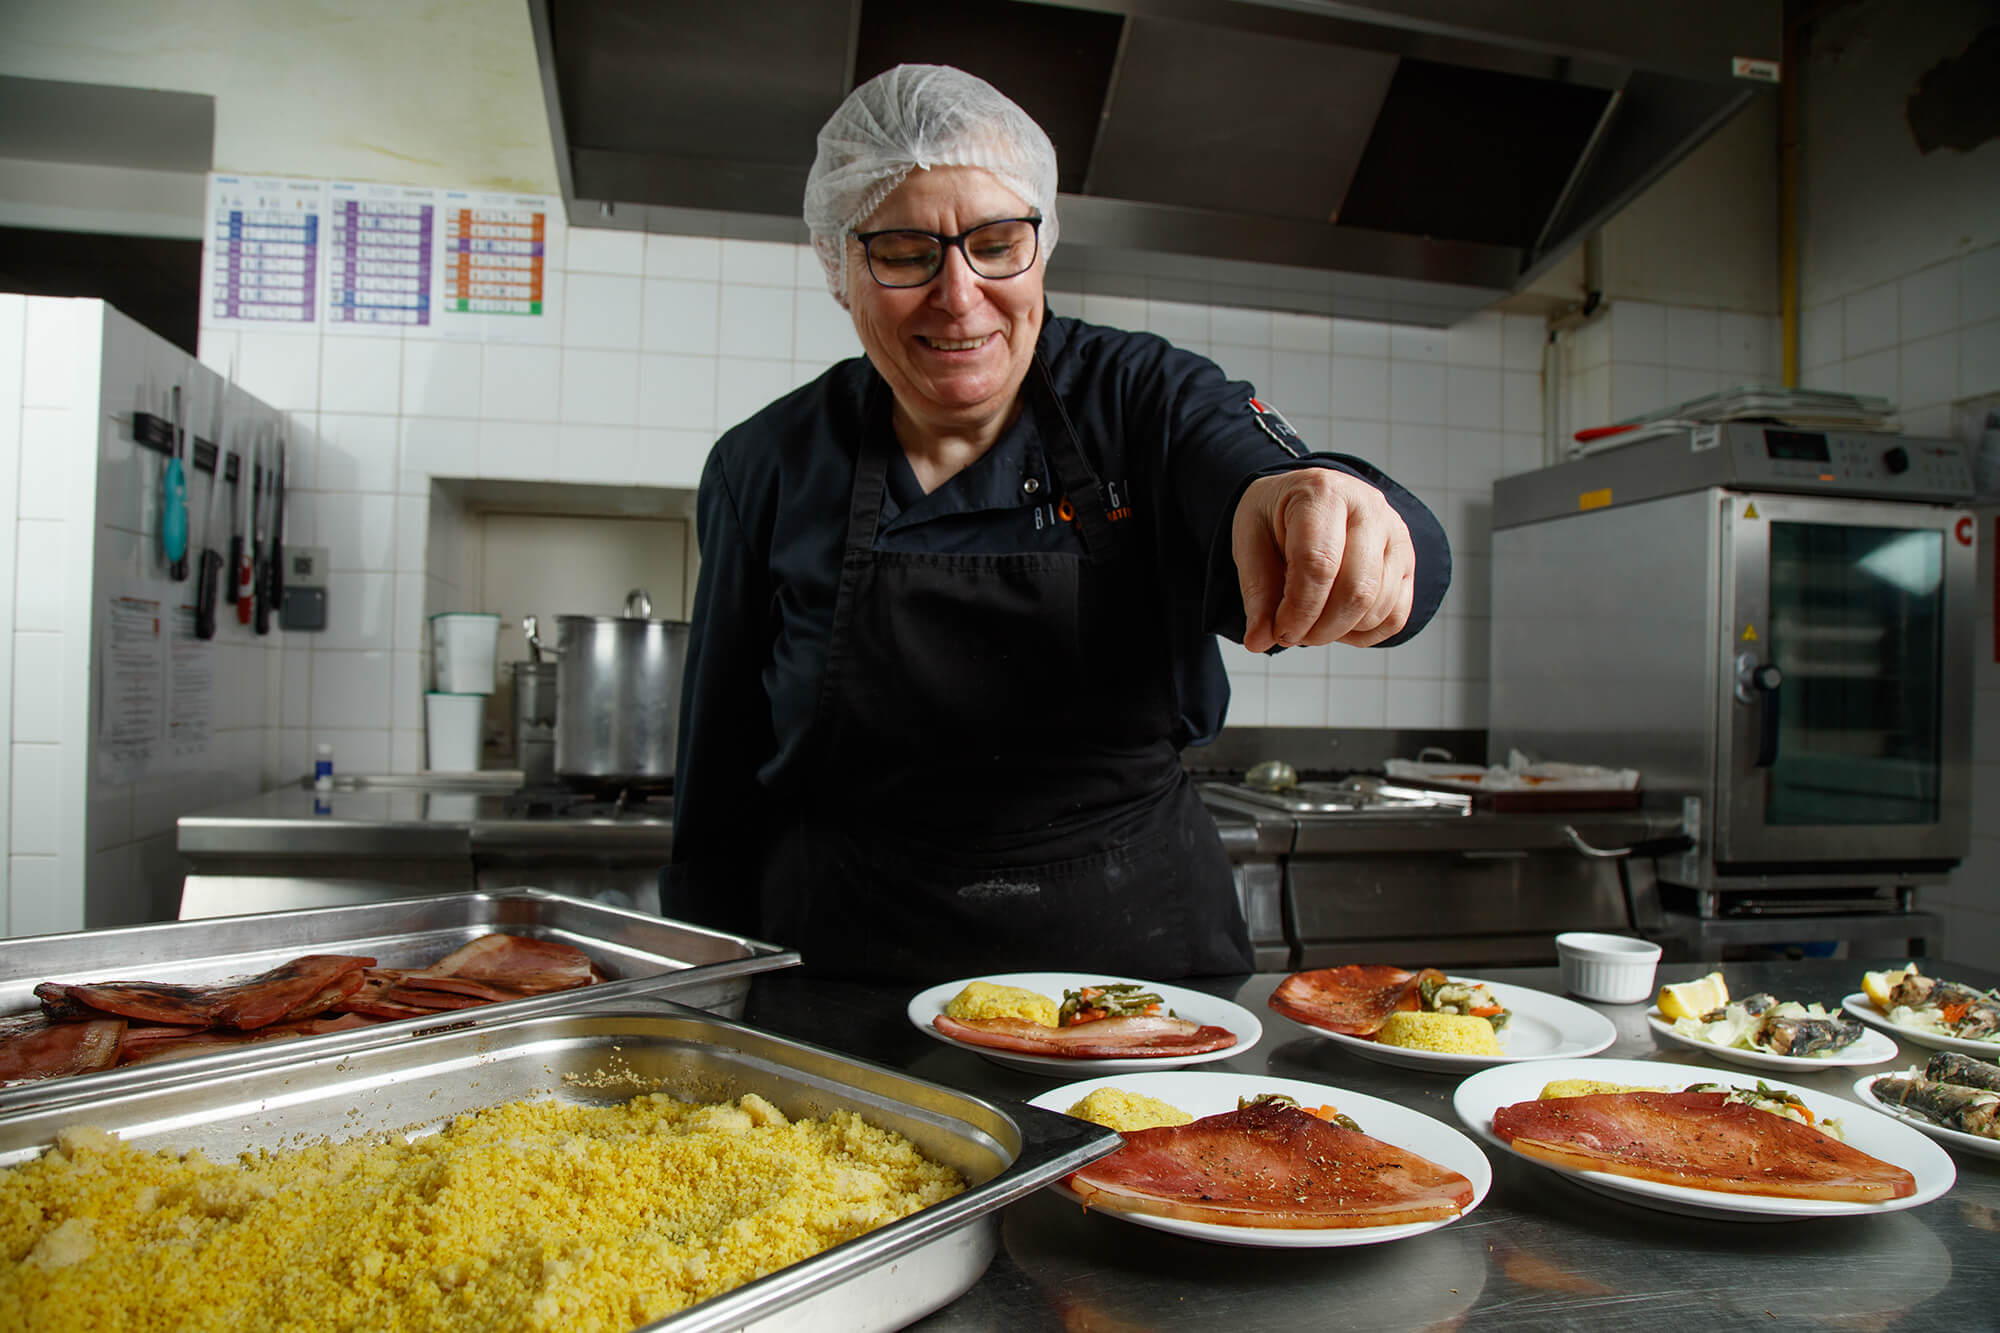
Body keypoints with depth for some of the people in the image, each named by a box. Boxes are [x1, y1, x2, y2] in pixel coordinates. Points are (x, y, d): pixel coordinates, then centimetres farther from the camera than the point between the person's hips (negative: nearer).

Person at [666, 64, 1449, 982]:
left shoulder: (1147, 399, -1)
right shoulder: (766, 470, 2)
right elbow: (719, 795, 8)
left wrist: (1331, 516, -40)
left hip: (1145, 954, -2)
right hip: (855, 986, 3)